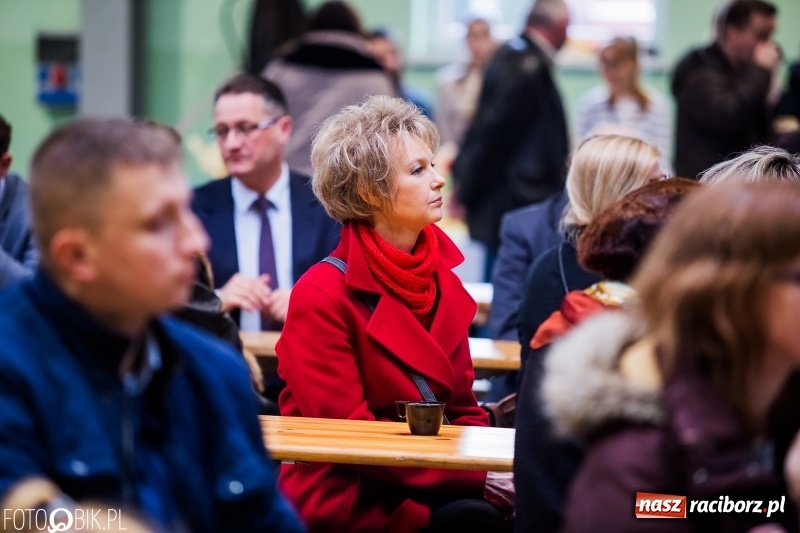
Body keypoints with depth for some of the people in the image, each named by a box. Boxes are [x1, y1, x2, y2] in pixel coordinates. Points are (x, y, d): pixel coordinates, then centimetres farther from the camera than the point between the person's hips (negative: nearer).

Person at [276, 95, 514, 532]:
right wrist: (478, 478, -21)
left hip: (430, 490, 6)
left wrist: (491, 468, -11)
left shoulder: (442, 281, 8)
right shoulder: (321, 297, -12)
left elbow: (462, 409, 11)